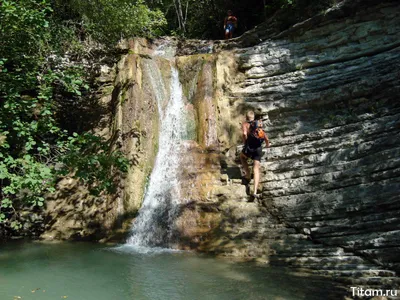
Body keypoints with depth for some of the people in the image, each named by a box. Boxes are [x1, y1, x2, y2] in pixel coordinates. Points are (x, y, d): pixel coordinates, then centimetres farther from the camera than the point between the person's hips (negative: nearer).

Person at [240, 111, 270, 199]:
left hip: (250, 147, -3)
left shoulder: (245, 124, 11)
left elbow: (244, 133, -13)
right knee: (256, 170, 2)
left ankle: (248, 175, 26)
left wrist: (245, 143, 1)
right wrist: (267, 144, 37)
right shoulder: (259, 124, 24)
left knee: (242, 157, 32)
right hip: (259, 148, 3)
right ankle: (255, 192, -9)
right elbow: (266, 138, 19)